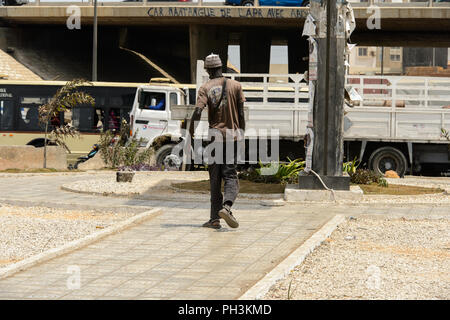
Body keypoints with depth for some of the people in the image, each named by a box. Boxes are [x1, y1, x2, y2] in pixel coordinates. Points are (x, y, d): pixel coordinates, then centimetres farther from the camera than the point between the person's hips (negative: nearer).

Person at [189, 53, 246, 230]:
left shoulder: (205, 88, -2)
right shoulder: (235, 85, 2)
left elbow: (197, 112, -13)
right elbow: (241, 114, 1)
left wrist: (191, 134, -6)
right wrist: (242, 135, 10)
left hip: (213, 136, 0)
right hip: (231, 135, 0)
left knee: (215, 178, 7)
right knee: (230, 175, 1)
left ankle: (215, 217, 6)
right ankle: (227, 205, -25)